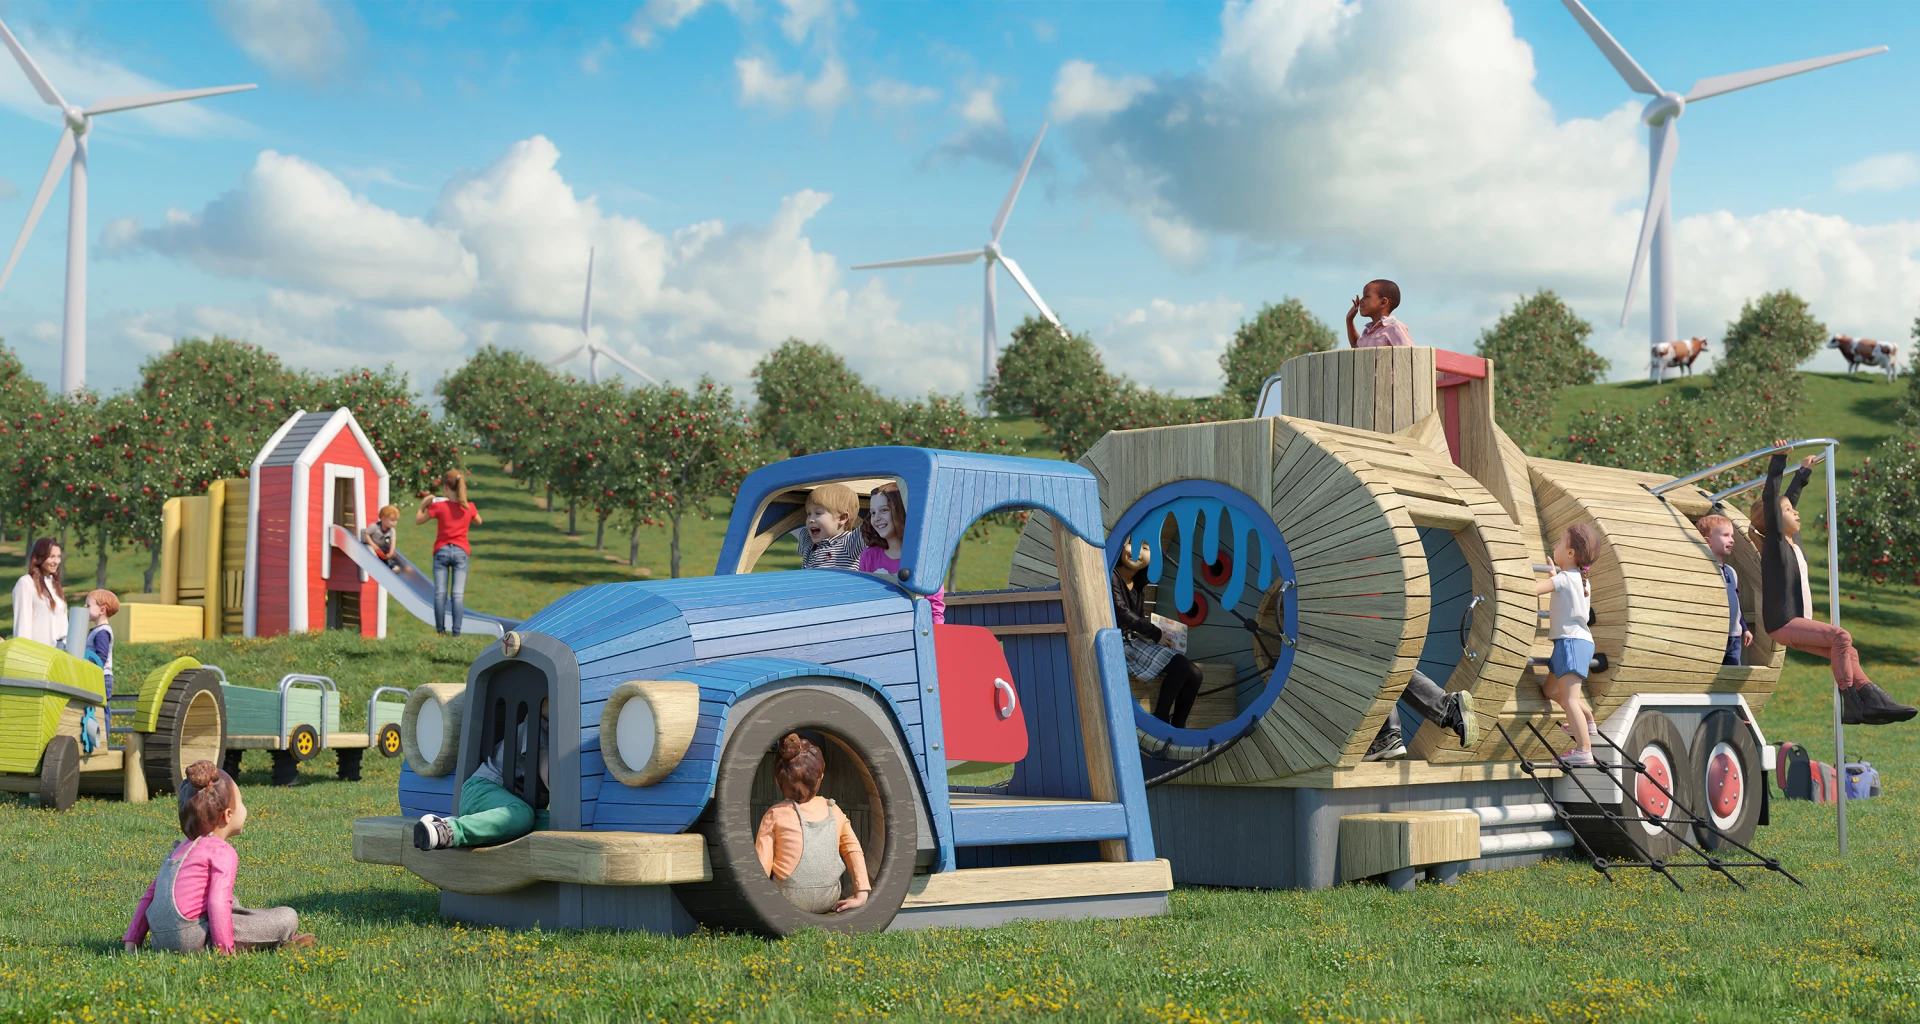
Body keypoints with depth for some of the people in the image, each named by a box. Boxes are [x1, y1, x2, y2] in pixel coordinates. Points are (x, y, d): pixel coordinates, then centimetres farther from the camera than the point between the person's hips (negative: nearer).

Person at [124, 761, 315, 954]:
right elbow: (218, 903, -19)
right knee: (288, 918, -8)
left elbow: (150, 895, 22)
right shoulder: (223, 851, -6)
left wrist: (132, 941, 25)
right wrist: (225, 950, -17)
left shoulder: (182, 847, 21)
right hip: (193, 941, -10)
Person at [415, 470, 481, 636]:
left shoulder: (438, 506, -9)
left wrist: (423, 504, 15)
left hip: (442, 551, -1)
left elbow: (417, 520, 3)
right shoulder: (469, 508, -2)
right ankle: (457, 630, -9)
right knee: (458, 593, -4)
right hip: (461, 552, 1)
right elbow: (479, 522, 20)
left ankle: (440, 629, 4)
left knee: (440, 592, 3)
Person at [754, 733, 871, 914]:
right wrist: (861, 895, -5)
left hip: (788, 903, -4)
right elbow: (854, 850, -5)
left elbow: (762, 866, -13)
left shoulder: (774, 815, -10)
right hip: (828, 902, 4)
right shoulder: (834, 811, -2)